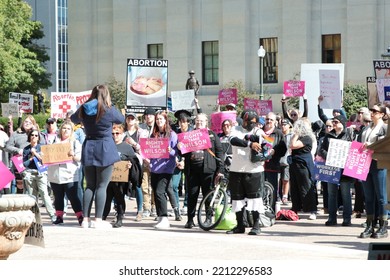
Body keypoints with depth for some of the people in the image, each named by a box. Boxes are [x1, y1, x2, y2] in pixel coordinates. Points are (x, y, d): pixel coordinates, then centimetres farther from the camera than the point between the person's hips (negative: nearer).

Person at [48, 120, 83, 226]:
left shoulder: (75, 143, 9)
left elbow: (80, 158, 0)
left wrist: (73, 155, -19)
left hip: (70, 176, -3)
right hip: (55, 176, 3)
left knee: (73, 197, -7)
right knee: (58, 197, 8)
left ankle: (80, 217, -7)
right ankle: (59, 217, 15)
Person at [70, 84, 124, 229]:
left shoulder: (83, 110, 1)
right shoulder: (109, 110, -10)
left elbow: (73, 119, 21)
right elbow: (121, 119, 10)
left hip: (88, 150, 4)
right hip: (105, 150, -4)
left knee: (90, 185, 11)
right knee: (102, 186, -1)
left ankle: (86, 219, 9)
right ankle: (98, 220, -4)